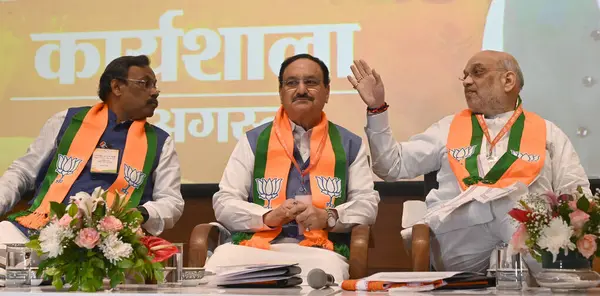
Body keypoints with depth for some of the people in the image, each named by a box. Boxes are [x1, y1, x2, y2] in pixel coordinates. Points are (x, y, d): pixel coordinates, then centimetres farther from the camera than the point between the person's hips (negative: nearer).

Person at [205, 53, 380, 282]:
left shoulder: (350, 144, 15)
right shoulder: (253, 141, 13)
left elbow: (368, 204, 11)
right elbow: (224, 203, 8)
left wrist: (328, 217, -9)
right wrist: (269, 217, -11)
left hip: (319, 251, -1)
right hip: (255, 247, 1)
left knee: (326, 269, -38)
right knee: (223, 259, -33)